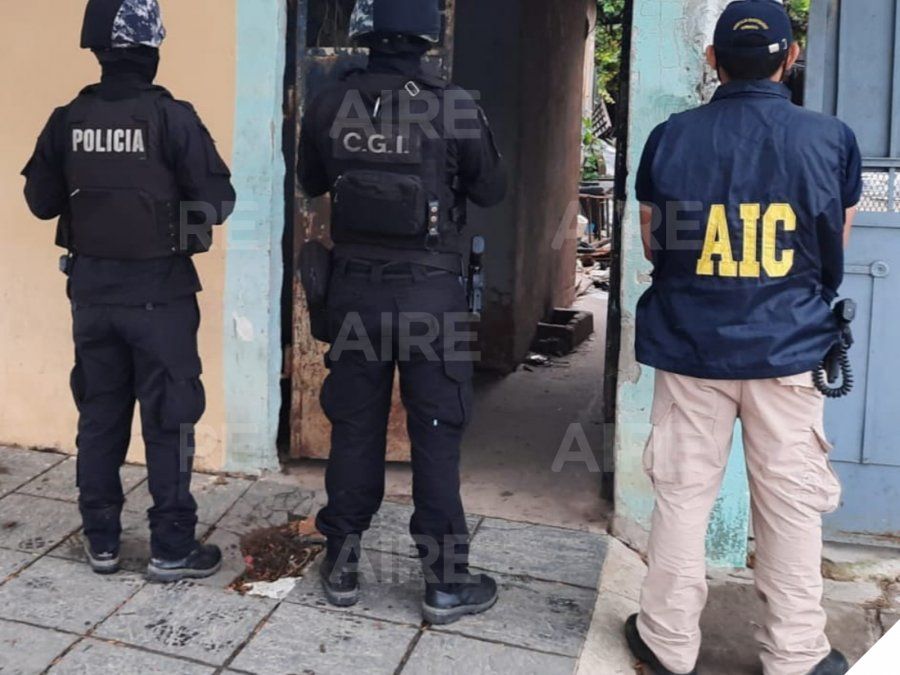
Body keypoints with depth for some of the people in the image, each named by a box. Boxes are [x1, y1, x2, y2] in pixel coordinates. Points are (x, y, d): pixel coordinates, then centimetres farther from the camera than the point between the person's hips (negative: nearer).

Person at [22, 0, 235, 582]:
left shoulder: (68, 121, 1)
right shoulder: (171, 117, -13)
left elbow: (41, 201, 8)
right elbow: (217, 203, -13)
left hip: (91, 287, 5)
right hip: (158, 289, -4)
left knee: (99, 417, 15)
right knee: (169, 420, 4)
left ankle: (102, 541, 24)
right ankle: (172, 549, 11)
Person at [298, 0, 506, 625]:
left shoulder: (330, 104, -2)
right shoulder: (454, 107, -11)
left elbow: (312, 183, 14)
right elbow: (493, 191, 2)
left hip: (356, 288, 3)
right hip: (429, 292, -3)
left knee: (354, 427, 14)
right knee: (436, 435, 6)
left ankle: (343, 565, 25)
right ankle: (446, 581, 16)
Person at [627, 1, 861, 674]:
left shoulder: (671, 137, -3)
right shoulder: (831, 137, -4)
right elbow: (835, 251, 8)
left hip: (690, 344, 1)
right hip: (789, 347, 0)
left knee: (683, 494, 10)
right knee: (792, 504, 10)